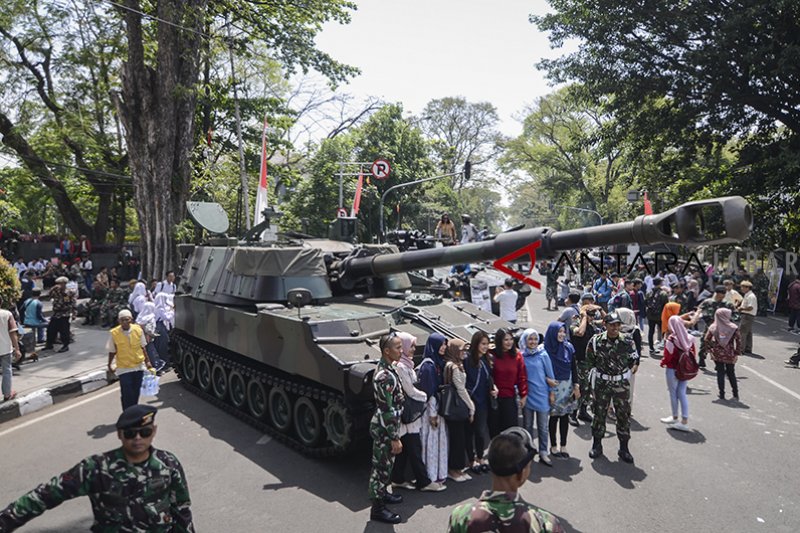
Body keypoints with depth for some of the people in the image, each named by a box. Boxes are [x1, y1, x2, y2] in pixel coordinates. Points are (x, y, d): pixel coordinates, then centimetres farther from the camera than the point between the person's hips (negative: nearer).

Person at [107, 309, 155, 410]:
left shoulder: (138, 330, -8)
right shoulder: (114, 333, -14)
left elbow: (142, 347, 2)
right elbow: (112, 351, -3)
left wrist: (147, 361, 3)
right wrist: (110, 365, -7)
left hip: (139, 365, 3)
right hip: (123, 368, -3)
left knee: (136, 392, 15)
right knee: (126, 394, -4)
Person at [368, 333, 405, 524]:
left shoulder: (386, 368, 3)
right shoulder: (385, 376, -28)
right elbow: (387, 411, -25)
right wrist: (394, 438, -19)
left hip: (387, 426, 9)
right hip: (384, 429, -9)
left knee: (386, 464, 24)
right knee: (381, 466, 5)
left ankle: (382, 493, 42)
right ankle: (378, 508, 18)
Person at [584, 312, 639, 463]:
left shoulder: (627, 342, -5)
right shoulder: (596, 341, -7)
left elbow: (635, 361, 6)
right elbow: (590, 362, 4)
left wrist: (625, 376, 4)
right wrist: (597, 374, 3)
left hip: (621, 384, 1)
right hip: (601, 383, 0)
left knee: (624, 415, 5)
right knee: (599, 413, 9)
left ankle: (624, 448, 21)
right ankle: (597, 445, 24)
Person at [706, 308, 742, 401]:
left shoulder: (713, 327, -4)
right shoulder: (733, 328, -8)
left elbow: (707, 339, -6)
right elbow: (738, 341, -10)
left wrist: (710, 350, 1)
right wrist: (737, 353, -5)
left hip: (717, 355, 1)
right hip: (730, 355, -1)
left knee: (720, 373, 8)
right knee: (731, 374, 14)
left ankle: (722, 395, 10)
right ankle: (736, 394, 18)